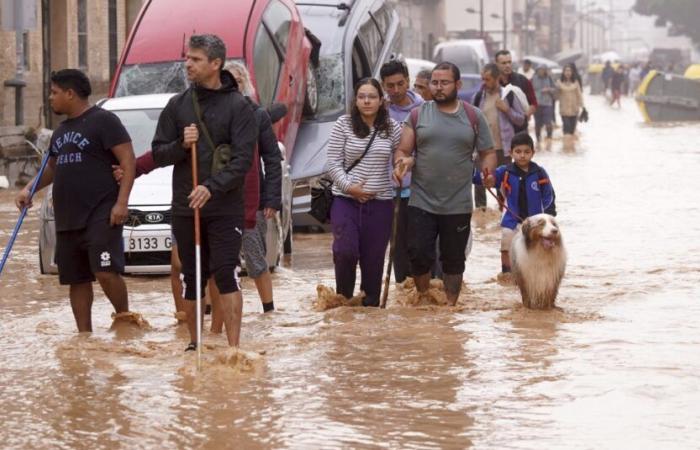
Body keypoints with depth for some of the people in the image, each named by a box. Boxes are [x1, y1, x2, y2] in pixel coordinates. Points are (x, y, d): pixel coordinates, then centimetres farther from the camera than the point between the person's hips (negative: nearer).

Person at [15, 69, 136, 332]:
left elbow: (128, 161, -10)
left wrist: (121, 202, -19)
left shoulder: (103, 121, -5)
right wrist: (30, 189, 14)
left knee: (106, 272, -18)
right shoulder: (61, 130, 20)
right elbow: (52, 167, 32)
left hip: (101, 216, -8)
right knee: (76, 280, 7)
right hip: (67, 219, 8)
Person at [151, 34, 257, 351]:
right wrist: (181, 145, -12)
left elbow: (243, 158, -11)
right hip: (184, 207, 4)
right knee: (191, 278, 10)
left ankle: (233, 347, -9)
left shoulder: (238, 106, -3)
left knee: (226, 274, -10)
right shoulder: (177, 105, 9)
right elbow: (158, 154, 10)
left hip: (225, 208, -4)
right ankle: (194, 343, 22)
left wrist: (213, 187, -24)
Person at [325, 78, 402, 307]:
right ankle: (343, 298, 7)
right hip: (346, 200, -1)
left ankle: (371, 303, 17)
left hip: (380, 202, 1)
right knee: (345, 251, -15)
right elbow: (333, 163, -2)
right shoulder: (343, 125, -1)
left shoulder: (392, 128, 4)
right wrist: (349, 187, -12)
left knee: (373, 258, 4)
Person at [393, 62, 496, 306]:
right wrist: (401, 163, -19)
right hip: (421, 203, 0)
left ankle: (450, 305, 21)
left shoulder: (473, 117, 5)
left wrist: (487, 171, -13)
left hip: (458, 205, 0)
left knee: (453, 260, 9)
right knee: (419, 255, -4)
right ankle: (423, 300, 17)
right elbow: (402, 151, 4)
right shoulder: (418, 114, 5)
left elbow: (488, 153, 9)